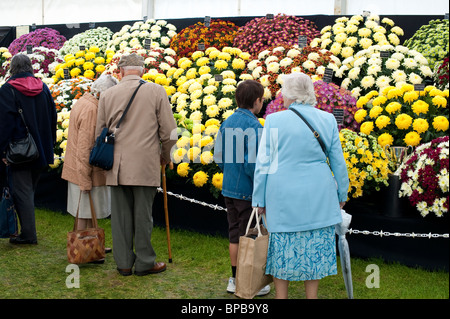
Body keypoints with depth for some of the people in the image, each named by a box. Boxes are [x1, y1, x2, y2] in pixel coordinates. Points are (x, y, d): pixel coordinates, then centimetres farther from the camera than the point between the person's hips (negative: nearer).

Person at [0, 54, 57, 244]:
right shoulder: (43, 88, 6)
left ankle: (28, 234, 1)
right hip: (41, 150, 6)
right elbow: (52, 118, 10)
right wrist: (49, 146, 17)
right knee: (29, 190, 16)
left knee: (22, 192, 0)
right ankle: (28, 231, 21)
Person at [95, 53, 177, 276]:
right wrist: (166, 156, 14)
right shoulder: (157, 92, -3)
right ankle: (145, 263, 15)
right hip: (145, 165, -2)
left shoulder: (107, 95, 4)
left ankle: (124, 263, 17)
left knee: (121, 216, 9)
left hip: (117, 167, 3)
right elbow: (168, 131, -3)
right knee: (143, 215, 5)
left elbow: (99, 133, 11)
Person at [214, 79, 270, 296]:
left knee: (235, 234, 16)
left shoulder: (226, 123, 6)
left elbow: (219, 158, 10)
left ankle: (235, 279, 26)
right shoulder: (254, 127, -18)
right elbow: (252, 163, -24)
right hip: (248, 192, -7)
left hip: (229, 189, 7)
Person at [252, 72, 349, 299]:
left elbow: (263, 164, -4)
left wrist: (259, 200, 4)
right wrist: (342, 194, 17)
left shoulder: (274, 121, -7)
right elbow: (338, 162, 5)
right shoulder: (327, 120, 0)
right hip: (317, 196, 2)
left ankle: (281, 296, 18)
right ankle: (311, 295, 19)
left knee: (283, 248, 10)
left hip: (283, 196, -1)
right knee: (314, 248, 11)